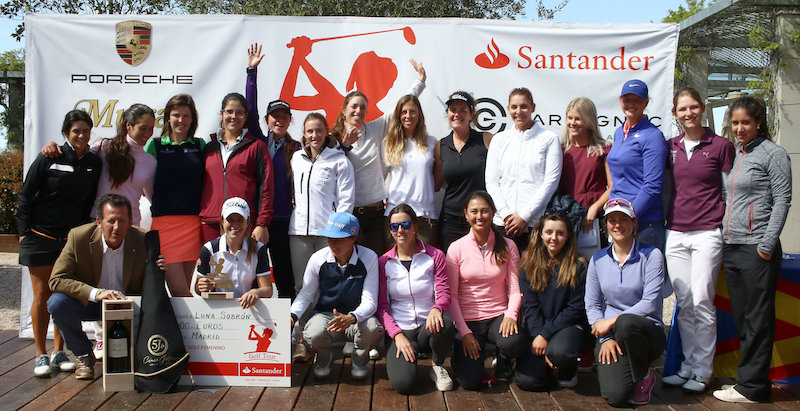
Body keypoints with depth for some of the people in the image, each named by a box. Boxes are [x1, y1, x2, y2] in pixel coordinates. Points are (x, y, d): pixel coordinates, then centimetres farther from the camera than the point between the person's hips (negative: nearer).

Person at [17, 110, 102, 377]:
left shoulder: (94, 163, 4)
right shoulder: (50, 158, -5)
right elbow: (26, 195, -1)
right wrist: (24, 231, -4)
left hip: (73, 238, 3)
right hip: (41, 236, -3)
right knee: (42, 295, 1)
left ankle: (59, 352, 16)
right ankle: (41, 355, 11)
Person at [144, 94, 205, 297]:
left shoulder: (200, 145, 12)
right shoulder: (155, 145, 7)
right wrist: (158, 204, -2)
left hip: (193, 222, 2)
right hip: (164, 221, -1)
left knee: (184, 288, 5)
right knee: (177, 288, -10)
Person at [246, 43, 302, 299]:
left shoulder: (296, 148, 8)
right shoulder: (259, 142, 8)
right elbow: (250, 111, 0)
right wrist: (252, 71, -4)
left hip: (284, 219, -1)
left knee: (285, 276, 4)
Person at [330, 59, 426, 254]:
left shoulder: (375, 129, 8)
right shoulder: (334, 137, 2)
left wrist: (421, 79, 10)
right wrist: (345, 146, -16)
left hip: (375, 212, 2)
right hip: (348, 213, -2)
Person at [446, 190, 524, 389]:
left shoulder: (507, 246, 2)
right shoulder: (456, 248, -3)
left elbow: (514, 289, 0)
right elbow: (451, 296, -3)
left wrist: (510, 315, -19)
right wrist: (464, 332, -12)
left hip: (498, 316, 1)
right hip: (468, 319, -1)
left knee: (515, 343, -34)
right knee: (470, 381, -18)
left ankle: (503, 366, 5)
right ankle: (460, 354, 20)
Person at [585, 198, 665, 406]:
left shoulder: (651, 255, -5)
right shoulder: (598, 259, 6)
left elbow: (649, 303, -12)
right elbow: (592, 304, 4)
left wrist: (612, 321, -17)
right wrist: (605, 338, -10)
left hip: (646, 330, -1)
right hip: (609, 333, 2)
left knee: (626, 323, -39)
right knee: (615, 395, -23)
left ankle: (643, 376, -9)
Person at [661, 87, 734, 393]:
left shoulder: (720, 146, 0)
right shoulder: (670, 147, 10)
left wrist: (723, 224, -4)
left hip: (707, 233, -4)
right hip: (675, 233, 4)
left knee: (702, 302, -5)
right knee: (684, 304, 6)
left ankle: (702, 370, 6)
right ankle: (688, 366, 16)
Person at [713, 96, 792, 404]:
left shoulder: (773, 154, -3)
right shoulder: (731, 154, 16)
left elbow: (782, 200, -8)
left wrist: (767, 245, -14)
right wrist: (722, 235, 13)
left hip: (756, 249, -7)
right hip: (731, 247, 7)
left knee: (757, 320, -1)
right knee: (741, 318, 10)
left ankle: (751, 386, 5)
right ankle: (751, 381, 19)